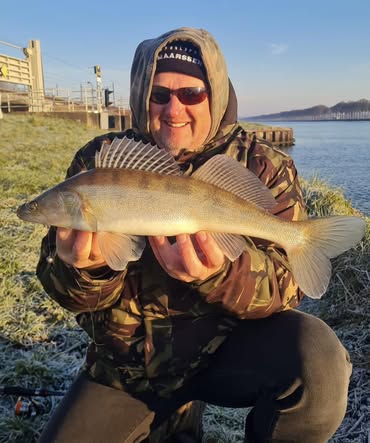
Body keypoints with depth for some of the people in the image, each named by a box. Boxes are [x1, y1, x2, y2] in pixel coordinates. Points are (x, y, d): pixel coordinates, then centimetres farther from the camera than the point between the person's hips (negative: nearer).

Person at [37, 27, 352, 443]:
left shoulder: (262, 167, -7)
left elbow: (287, 283, -16)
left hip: (225, 345, -2)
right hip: (128, 362, 3)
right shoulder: (100, 159, -3)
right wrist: (86, 267, -30)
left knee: (316, 360, -28)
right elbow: (75, 294, -5)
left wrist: (218, 274, -37)